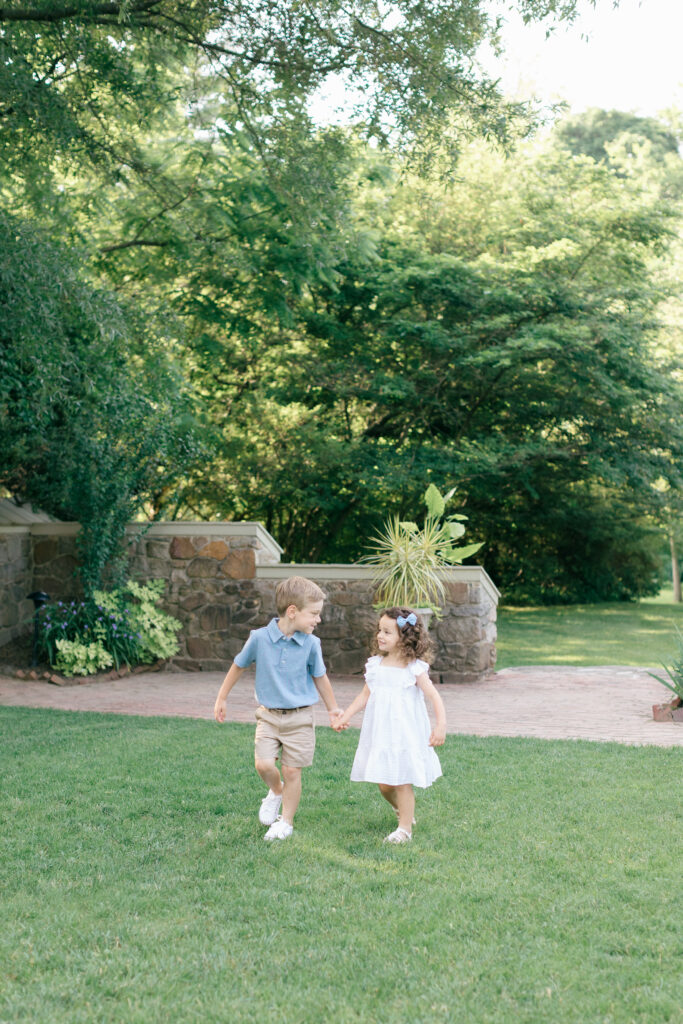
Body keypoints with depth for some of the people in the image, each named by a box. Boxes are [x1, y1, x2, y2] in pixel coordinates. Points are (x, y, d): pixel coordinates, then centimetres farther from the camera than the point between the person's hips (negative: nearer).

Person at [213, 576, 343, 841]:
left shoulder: (310, 644, -7)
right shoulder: (259, 638, -10)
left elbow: (320, 678, 9)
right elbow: (238, 666, 6)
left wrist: (333, 709, 16)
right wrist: (221, 698, 13)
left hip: (299, 718, 0)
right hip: (269, 716, 0)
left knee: (292, 770, 2)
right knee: (263, 764, -11)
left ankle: (286, 822, 21)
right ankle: (276, 791, 23)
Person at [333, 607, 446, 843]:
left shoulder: (414, 668, -9)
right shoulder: (375, 665, 6)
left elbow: (434, 696, -12)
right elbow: (365, 694, 15)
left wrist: (441, 725, -23)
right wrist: (345, 717, 11)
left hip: (405, 734, -5)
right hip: (380, 734, 5)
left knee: (402, 782, -2)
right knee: (383, 784, 9)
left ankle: (405, 829, 10)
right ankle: (402, 810, 37)